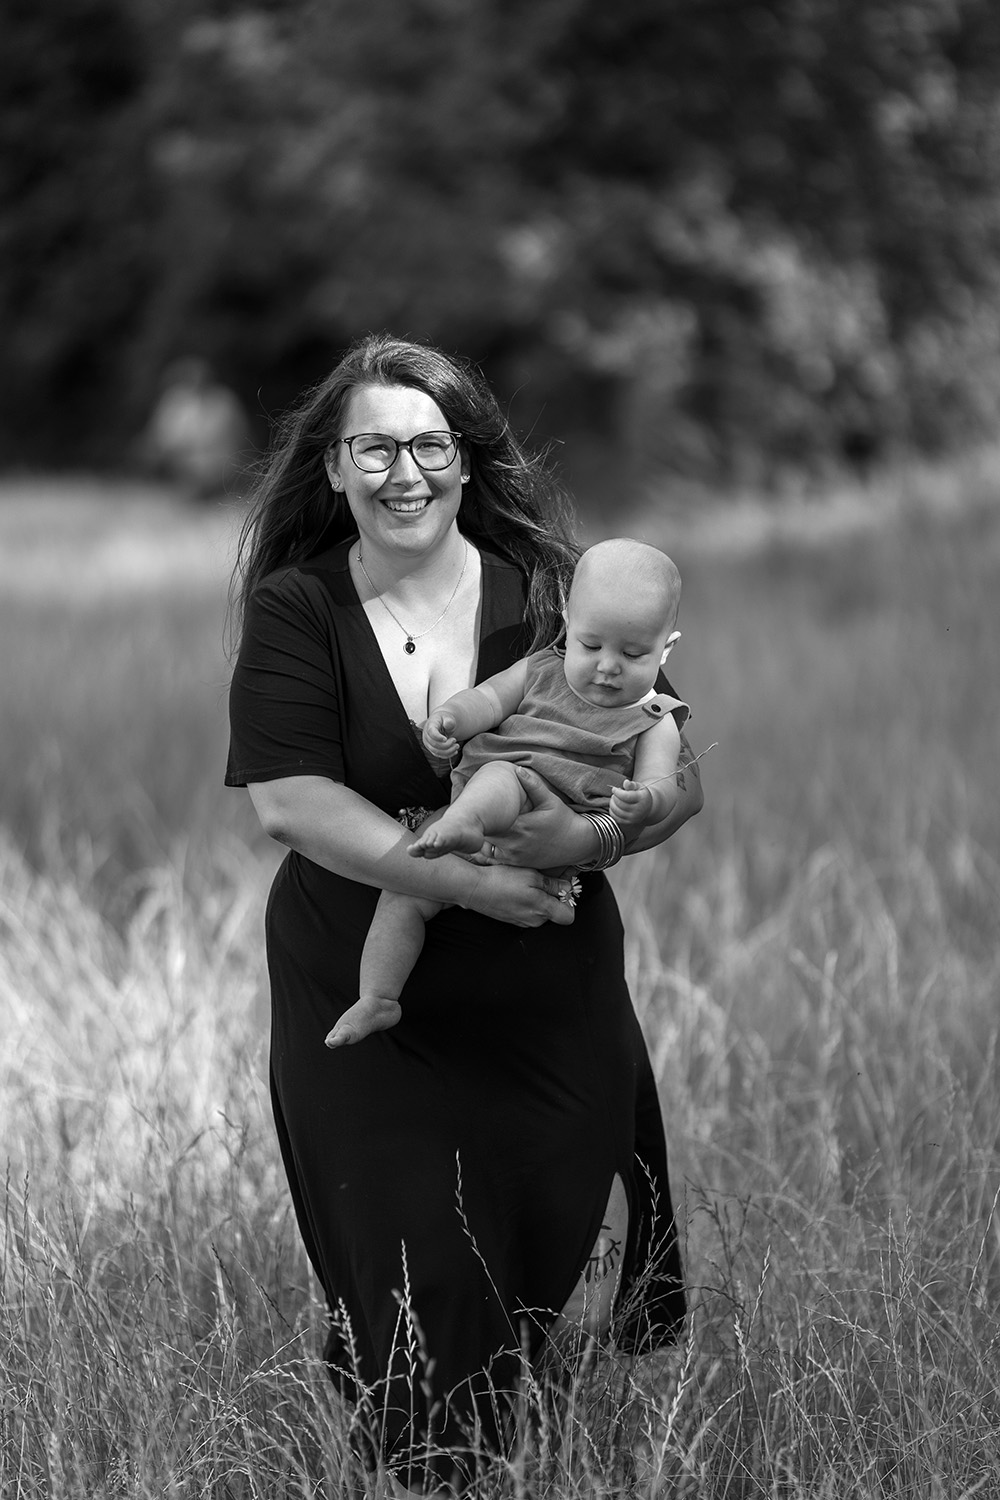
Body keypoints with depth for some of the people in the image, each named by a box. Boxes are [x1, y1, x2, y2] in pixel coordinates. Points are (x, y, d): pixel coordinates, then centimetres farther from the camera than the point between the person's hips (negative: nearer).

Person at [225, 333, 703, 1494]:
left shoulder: (550, 595, -3)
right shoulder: (294, 612, -5)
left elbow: (679, 780, -4)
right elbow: (287, 800, -16)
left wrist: (585, 838, -25)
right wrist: (464, 877, -25)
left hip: (549, 1004, 1)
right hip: (365, 1010, -1)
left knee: (570, 1260, 8)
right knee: (410, 1281, 4)